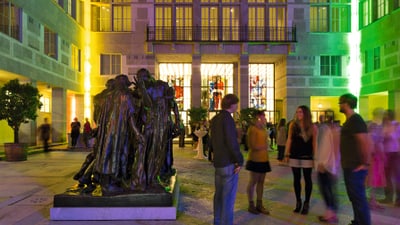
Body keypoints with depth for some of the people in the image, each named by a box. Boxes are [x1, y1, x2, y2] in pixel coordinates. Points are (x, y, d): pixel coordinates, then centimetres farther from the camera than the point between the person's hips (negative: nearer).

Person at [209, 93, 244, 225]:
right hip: (229, 163, -9)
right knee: (228, 197, 0)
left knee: (219, 194, 18)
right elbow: (232, 142, -22)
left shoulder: (215, 119, 10)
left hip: (218, 162, 9)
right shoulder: (227, 118, -17)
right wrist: (239, 161, -12)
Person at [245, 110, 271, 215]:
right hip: (255, 159, -7)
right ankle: (251, 205, 13)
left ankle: (259, 205, 19)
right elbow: (252, 146, -15)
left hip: (264, 159, 7)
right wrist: (264, 146, -7)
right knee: (253, 181, 2)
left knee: (261, 182, 10)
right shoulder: (252, 129, -12)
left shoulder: (263, 129, 13)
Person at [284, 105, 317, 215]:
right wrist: (287, 154, 1)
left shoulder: (313, 127, -4)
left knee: (307, 179, 8)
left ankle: (306, 203, 20)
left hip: (307, 157, -2)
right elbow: (289, 140, 3)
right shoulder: (293, 124, 1)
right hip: (294, 156, 2)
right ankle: (298, 202, 23)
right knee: (296, 179, 9)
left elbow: (314, 143, -3)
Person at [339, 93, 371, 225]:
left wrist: (364, 164, -21)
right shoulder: (350, 120, 13)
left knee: (358, 197, -2)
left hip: (355, 167, -10)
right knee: (354, 196, 19)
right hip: (350, 166, 10)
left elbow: (366, 142, -25)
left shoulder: (355, 120, -17)